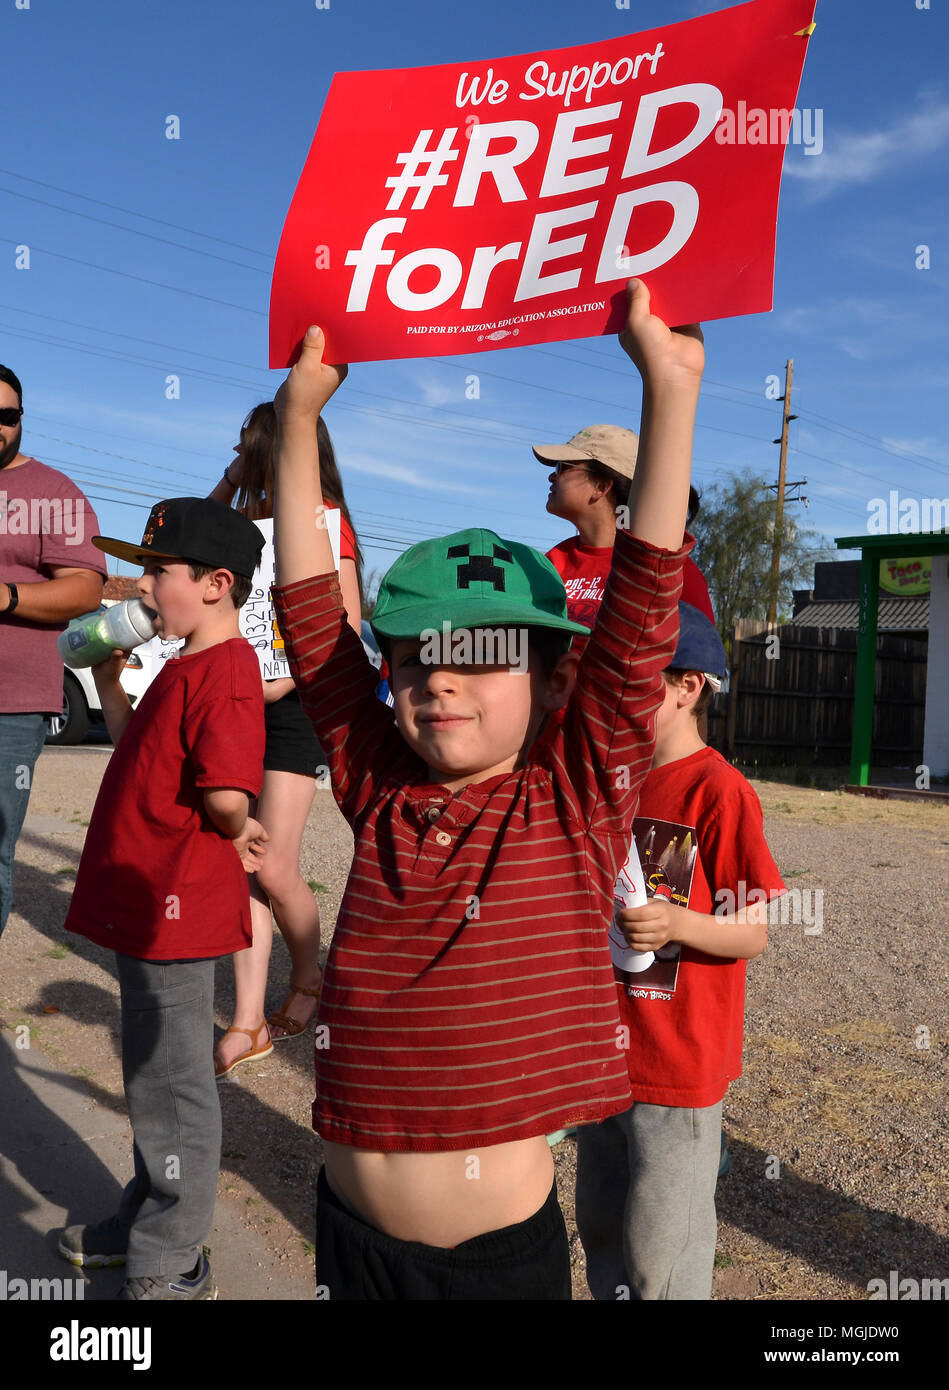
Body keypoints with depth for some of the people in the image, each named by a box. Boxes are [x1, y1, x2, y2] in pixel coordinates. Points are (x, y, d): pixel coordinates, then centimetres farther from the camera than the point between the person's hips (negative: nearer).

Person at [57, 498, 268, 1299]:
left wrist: (234, 833, -10)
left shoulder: (225, 670, -21)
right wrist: (110, 683, 15)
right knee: (154, 1075, 23)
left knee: (170, 1084, 5)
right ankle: (148, 1221, 43)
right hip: (145, 903, 10)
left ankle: (170, 1266, 24)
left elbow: (227, 798, -30)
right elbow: (146, 760, 21)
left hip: (176, 908, -10)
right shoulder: (185, 666, 13)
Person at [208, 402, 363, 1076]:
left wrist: (286, 678, -18)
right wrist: (227, 485, 15)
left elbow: (348, 629, -8)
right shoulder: (251, 518, 15)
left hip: (294, 705, -6)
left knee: (274, 867, -7)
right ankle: (249, 1022, 10)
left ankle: (309, 976, 23)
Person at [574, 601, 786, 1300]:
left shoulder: (719, 790, -17)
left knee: (660, 1255, 8)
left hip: (679, 1061, -7)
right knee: (600, 1226, 23)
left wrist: (676, 923, -31)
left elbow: (755, 933, -15)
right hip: (603, 1054, 7)